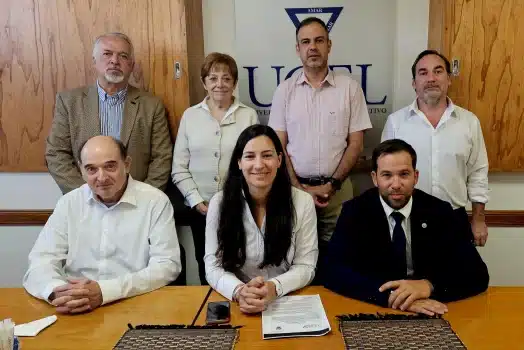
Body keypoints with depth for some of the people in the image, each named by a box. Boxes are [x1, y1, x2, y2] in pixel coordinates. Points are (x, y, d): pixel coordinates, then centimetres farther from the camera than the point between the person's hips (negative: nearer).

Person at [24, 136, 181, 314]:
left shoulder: (155, 201, -6)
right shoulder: (69, 203, 4)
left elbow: (166, 266, -12)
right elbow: (41, 262, 0)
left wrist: (105, 291, -24)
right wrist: (56, 291, -23)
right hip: (76, 312, 2)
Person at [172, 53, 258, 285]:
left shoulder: (249, 115, 1)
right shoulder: (190, 115, 5)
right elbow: (179, 168, 3)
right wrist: (198, 202, -6)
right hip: (200, 209, 2)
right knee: (206, 269, 12)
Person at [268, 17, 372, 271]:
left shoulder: (350, 88, 0)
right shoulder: (285, 90, 3)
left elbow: (355, 144, 0)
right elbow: (278, 146, 2)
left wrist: (331, 185, -9)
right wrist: (299, 187, -7)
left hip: (337, 188, 0)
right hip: (295, 187, 1)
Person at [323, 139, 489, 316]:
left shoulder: (438, 211, -3)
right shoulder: (355, 211, -7)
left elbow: (478, 272, -9)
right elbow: (334, 272, -18)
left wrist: (429, 285, -27)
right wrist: (390, 295, -30)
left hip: (429, 314, 2)